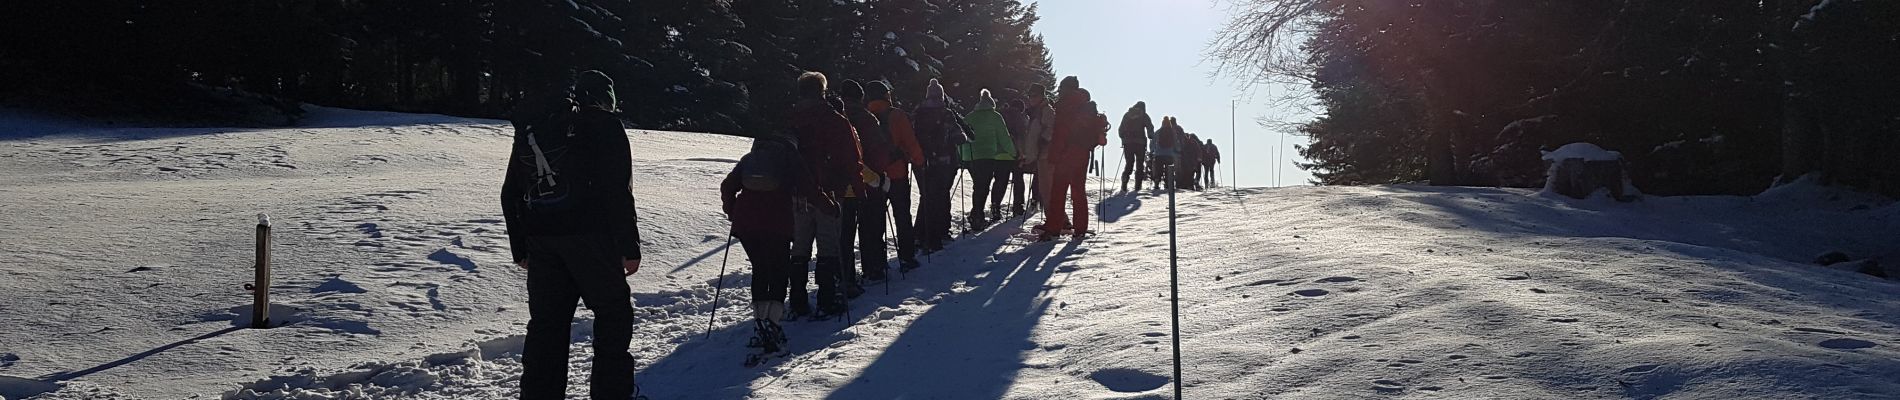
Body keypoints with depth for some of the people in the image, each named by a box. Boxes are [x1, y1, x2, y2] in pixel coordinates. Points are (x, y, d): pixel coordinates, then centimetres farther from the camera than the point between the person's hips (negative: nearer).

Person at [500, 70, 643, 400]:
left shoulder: (529, 130, 17)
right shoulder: (604, 126, -2)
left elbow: (510, 194, 18)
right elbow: (619, 191, -10)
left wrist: (520, 248, 22)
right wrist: (630, 247, -6)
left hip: (540, 241, 5)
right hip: (589, 237, -5)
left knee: (546, 323, 11)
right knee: (613, 312, 6)